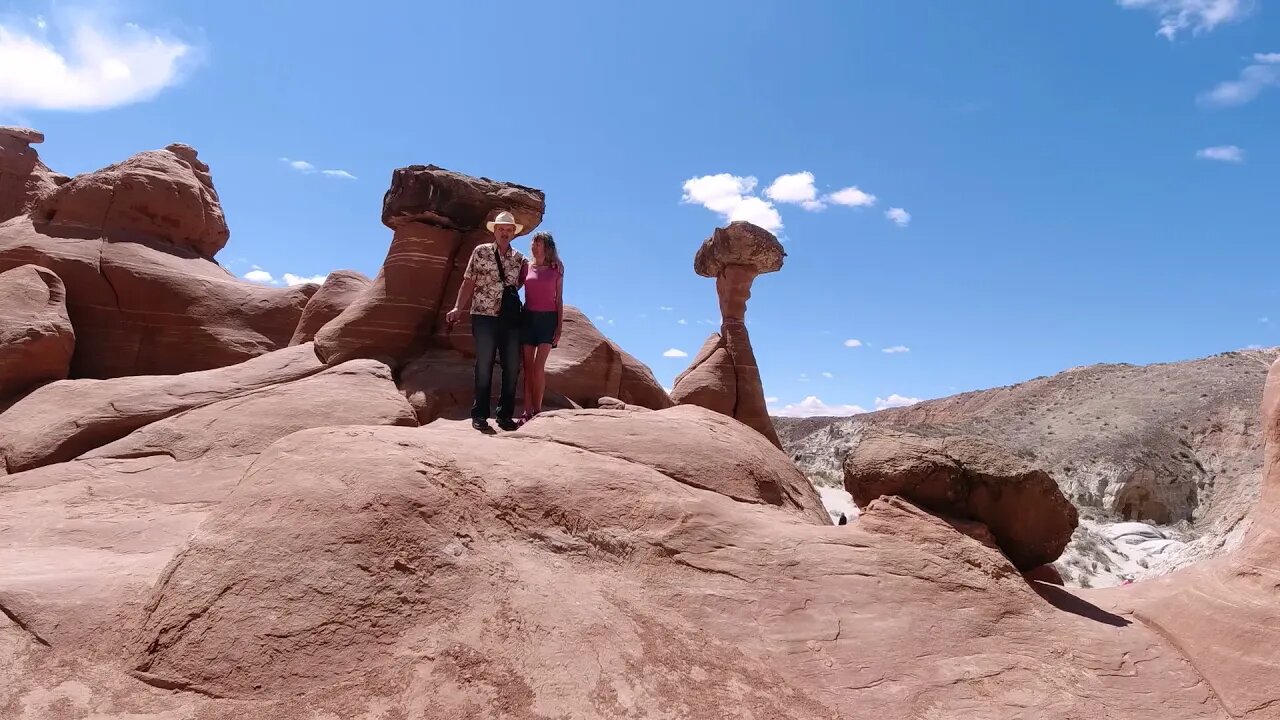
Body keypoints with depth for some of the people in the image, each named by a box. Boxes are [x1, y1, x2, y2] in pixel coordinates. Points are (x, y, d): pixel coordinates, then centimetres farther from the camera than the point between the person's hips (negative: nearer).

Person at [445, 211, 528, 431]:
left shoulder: (519, 258, 11)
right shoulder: (480, 251, 4)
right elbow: (468, 283, 3)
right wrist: (458, 308, -6)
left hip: (511, 318, 3)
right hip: (484, 316, -3)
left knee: (512, 367, 2)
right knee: (484, 366, 0)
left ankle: (505, 414, 12)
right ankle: (480, 414, 8)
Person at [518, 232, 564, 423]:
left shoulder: (556, 269, 5)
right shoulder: (527, 267, 9)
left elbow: (559, 299, 6)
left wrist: (559, 326, 0)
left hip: (548, 319, -2)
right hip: (528, 317, 3)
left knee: (538, 366, -12)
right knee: (528, 367, 1)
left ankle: (537, 410, -6)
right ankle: (528, 411, 4)